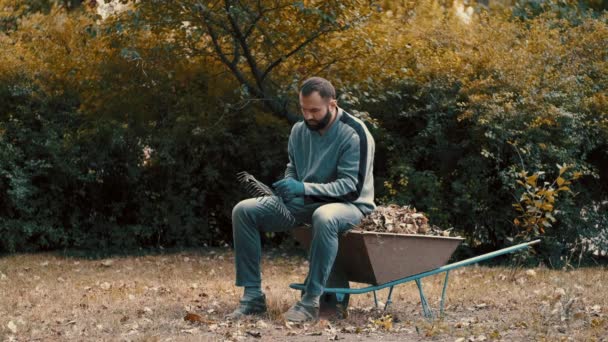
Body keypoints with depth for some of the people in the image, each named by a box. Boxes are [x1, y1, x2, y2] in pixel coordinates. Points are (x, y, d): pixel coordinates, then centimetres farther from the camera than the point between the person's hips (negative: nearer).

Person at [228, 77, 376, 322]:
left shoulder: (353, 135, -15)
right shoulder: (299, 130, 4)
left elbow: (350, 186, -20)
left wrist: (305, 188, -31)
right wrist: (286, 189, -8)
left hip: (348, 205, -6)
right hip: (307, 204, 7)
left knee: (324, 217, -43)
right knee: (243, 211, -10)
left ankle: (310, 302, -35)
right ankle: (253, 296, -12)